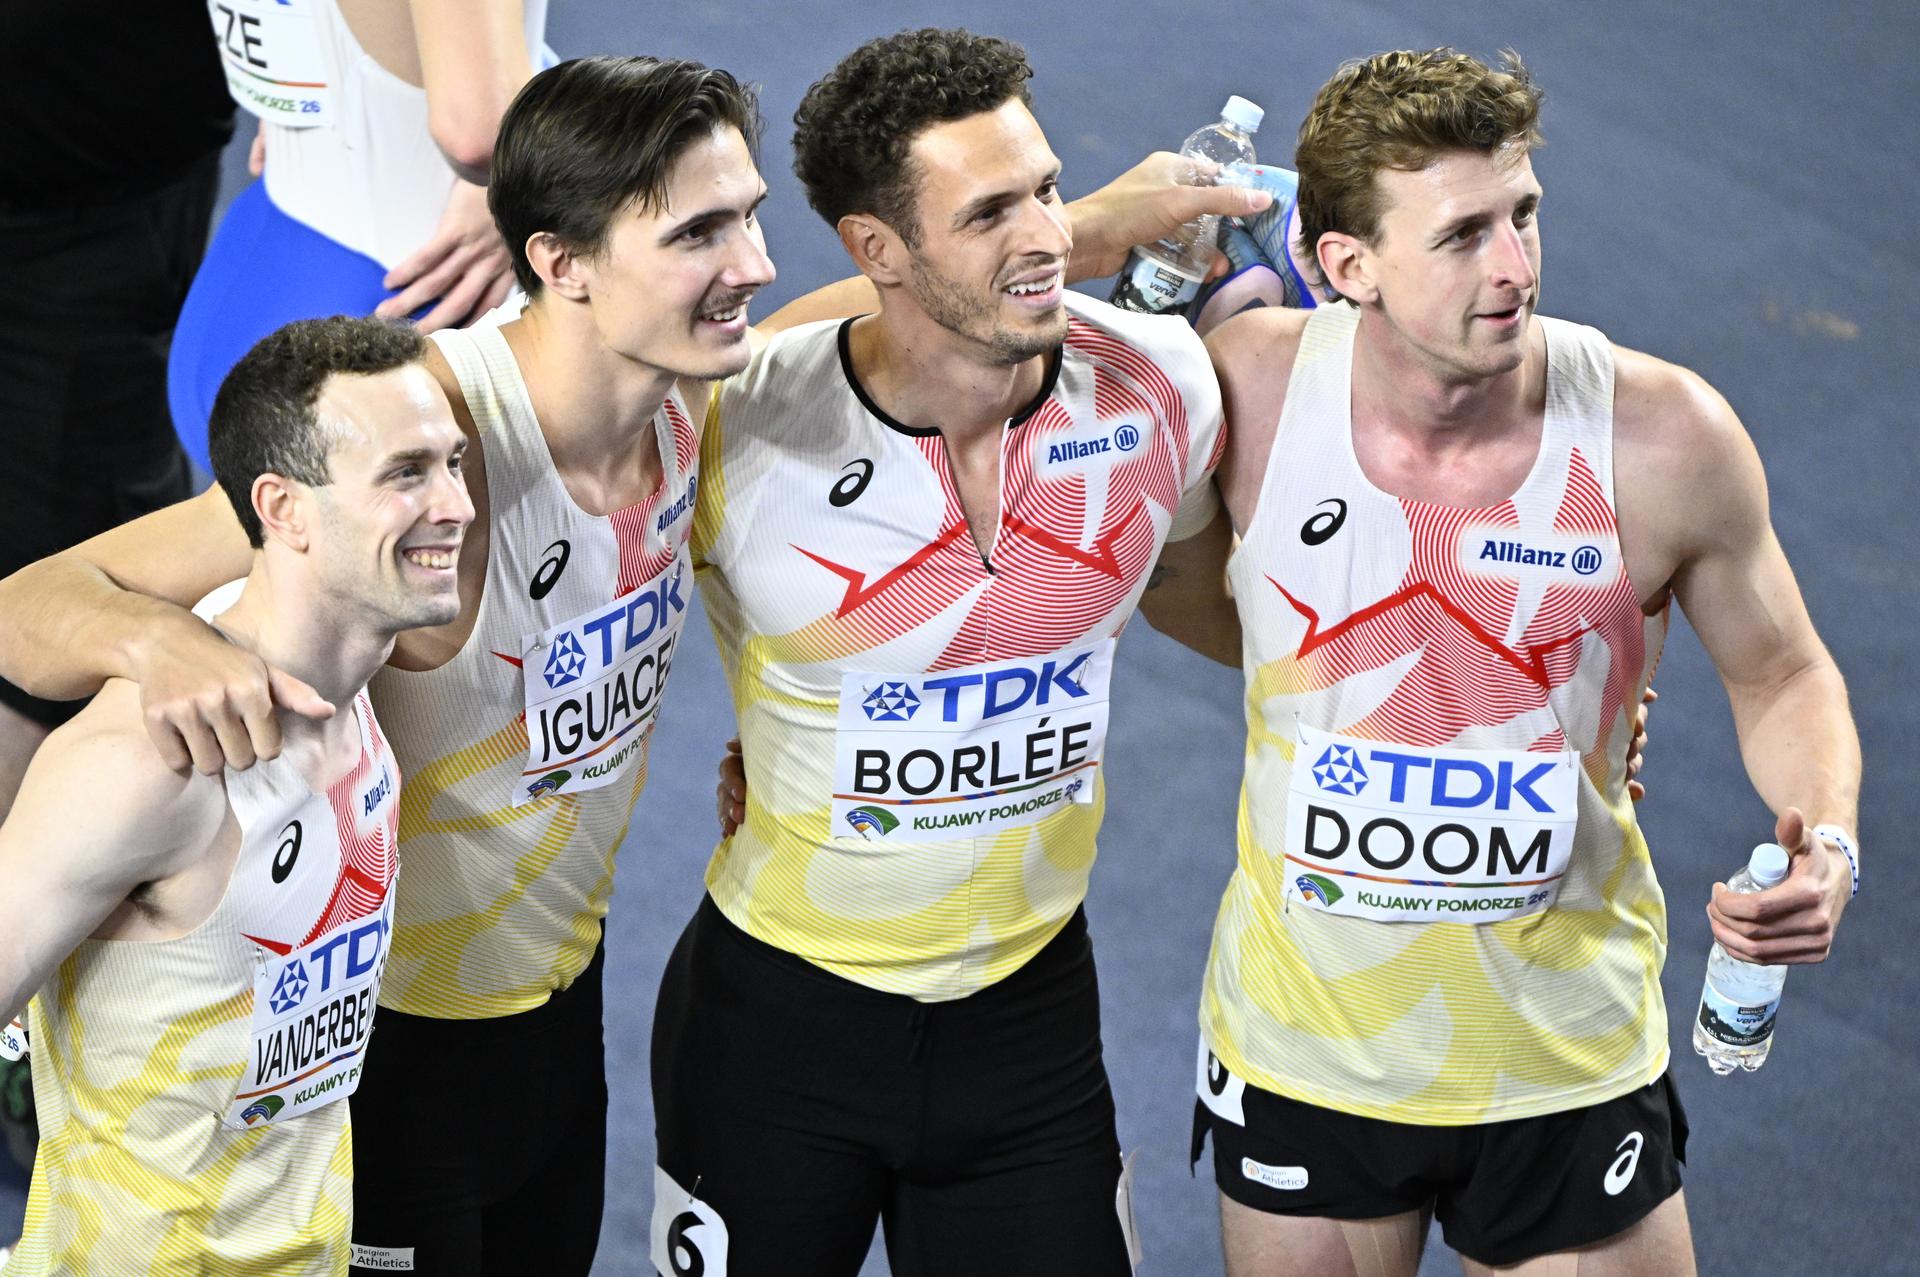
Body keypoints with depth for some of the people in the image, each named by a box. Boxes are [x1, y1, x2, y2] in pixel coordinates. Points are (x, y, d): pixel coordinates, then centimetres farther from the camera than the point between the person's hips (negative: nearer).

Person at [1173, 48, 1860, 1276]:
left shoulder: (1664, 437, -17)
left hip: (1563, 1068, -1)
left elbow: (1784, 676, -1)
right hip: (1302, 1046, 1)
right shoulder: (1252, 385, -14)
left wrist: (1826, 842, -20)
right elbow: (1200, 608, 6)